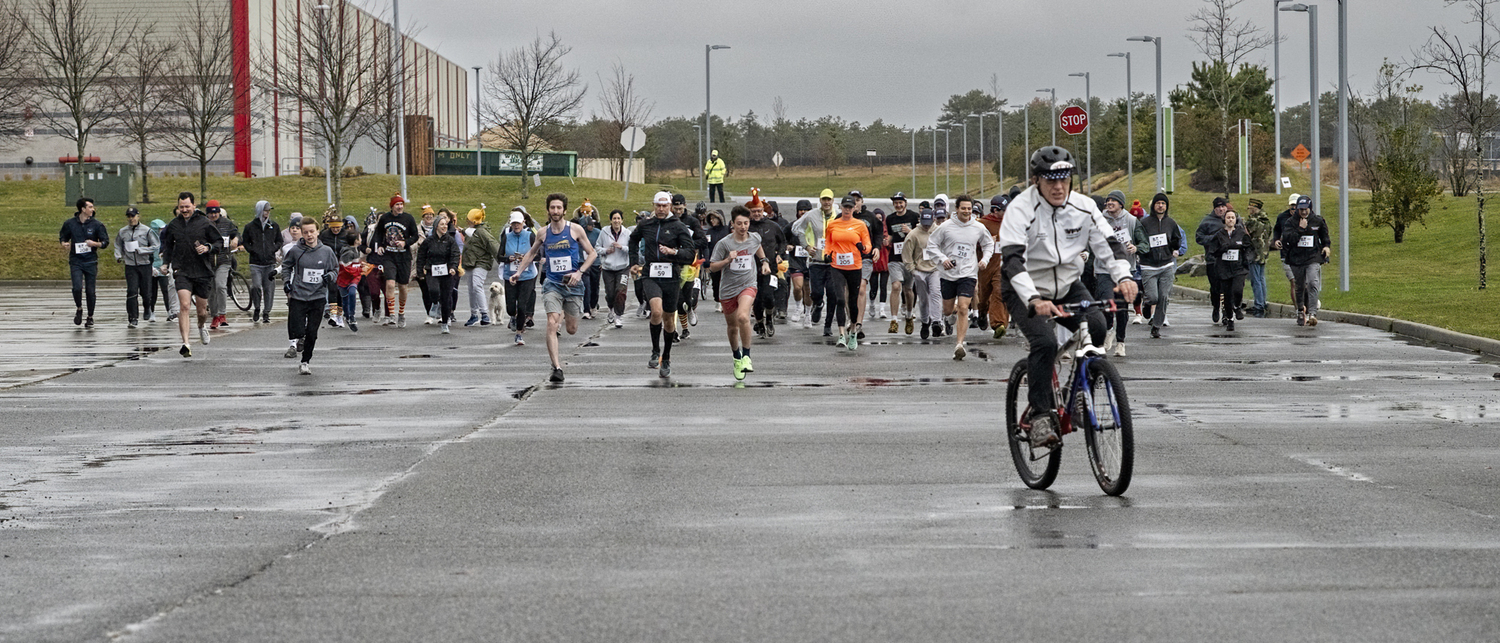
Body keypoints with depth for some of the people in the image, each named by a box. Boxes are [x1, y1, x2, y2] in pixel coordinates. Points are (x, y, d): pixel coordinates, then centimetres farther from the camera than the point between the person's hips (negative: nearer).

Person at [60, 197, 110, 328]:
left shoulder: (96, 225, 0)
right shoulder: (70, 223, 2)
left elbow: (105, 242, 3)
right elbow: (62, 237, 16)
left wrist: (94, 244, -16)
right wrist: (64, 244, -6)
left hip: (91, 262, 0)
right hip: (75, 262, 0)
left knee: (90, 291, 2)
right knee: (77, 288, -16)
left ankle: (90, 317, 17)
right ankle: (79, 309, 12)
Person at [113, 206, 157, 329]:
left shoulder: (146, 230, -4)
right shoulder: (122, 232, 6)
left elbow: (156, 246, -5)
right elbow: (117, 245, 22)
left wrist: (141, 250, -12)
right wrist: (118, 256, 4)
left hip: (145, 265, -1)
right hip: (130, 265, 1)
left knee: (145, 291, 4)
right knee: (132, 292, -10)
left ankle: (147, 308, 37)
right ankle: (133, 318, -6)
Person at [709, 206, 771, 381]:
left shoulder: (754, 238, -2)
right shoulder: (724, 243, -12)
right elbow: (712, 267, -9)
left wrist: (765, 262, 15)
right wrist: (728, 260, -23)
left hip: (748, 285, 0)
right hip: (728, 288, 1)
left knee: (743, 317, -28)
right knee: (732, 326, 13)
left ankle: (746, 356, -17)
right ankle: (737, 359, 38)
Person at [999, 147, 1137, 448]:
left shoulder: (1084, 207, -6)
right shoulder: (1021, 209, -21)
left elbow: (1108, 242, -7)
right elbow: (1013, 260, -31)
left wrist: (1123, 277, -28)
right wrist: (1034, 300, -47)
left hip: (1068, 287, 4)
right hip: (1027, 292, -4)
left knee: (1096, 326, -22)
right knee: (1045, 342, -28)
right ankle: (1039, 415, -18)